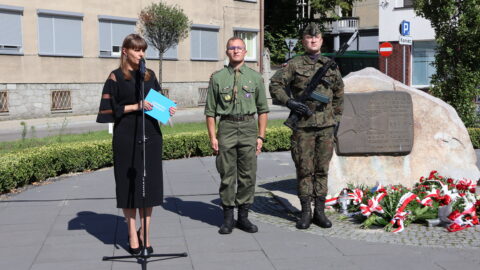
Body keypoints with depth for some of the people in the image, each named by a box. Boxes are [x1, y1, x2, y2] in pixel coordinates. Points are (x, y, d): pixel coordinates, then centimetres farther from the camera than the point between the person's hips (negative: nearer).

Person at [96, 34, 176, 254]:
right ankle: (132, 235, 11)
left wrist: (166, 109, -3)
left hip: (150, 136, 4)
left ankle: (145, 235, 12)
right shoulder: (116, 77, -1)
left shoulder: (150, 75, 11)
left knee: (149, 184, 3)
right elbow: (109, 109, -6)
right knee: (129, 185, 1)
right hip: (126, 138, -4)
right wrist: (135, 106, -15)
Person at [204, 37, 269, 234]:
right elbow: (210, 111, 7)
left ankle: (243, 216, 13)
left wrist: (261, 136, 4)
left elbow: (263, 109, 11)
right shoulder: (217, 77, 7)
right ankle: (228, 218, 11)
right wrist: (212, 137, -1)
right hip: (227, 127, -1)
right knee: (227, 175, 2)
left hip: (249, 127, 1)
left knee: (248, 175, 3)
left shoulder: (255, 77, 10)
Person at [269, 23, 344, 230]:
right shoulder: (294, 65, 1)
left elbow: (339, 92, 20)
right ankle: (305, 212, 9)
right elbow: (275, 85, -1)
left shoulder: (331, 65, 10)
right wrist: (289, 102, -14)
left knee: (322, 170, 6)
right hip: (303, 126, -2)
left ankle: (320, 212, 13)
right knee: (304, 170, 2)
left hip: (326, 126, 3)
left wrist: (337, 117, 15)